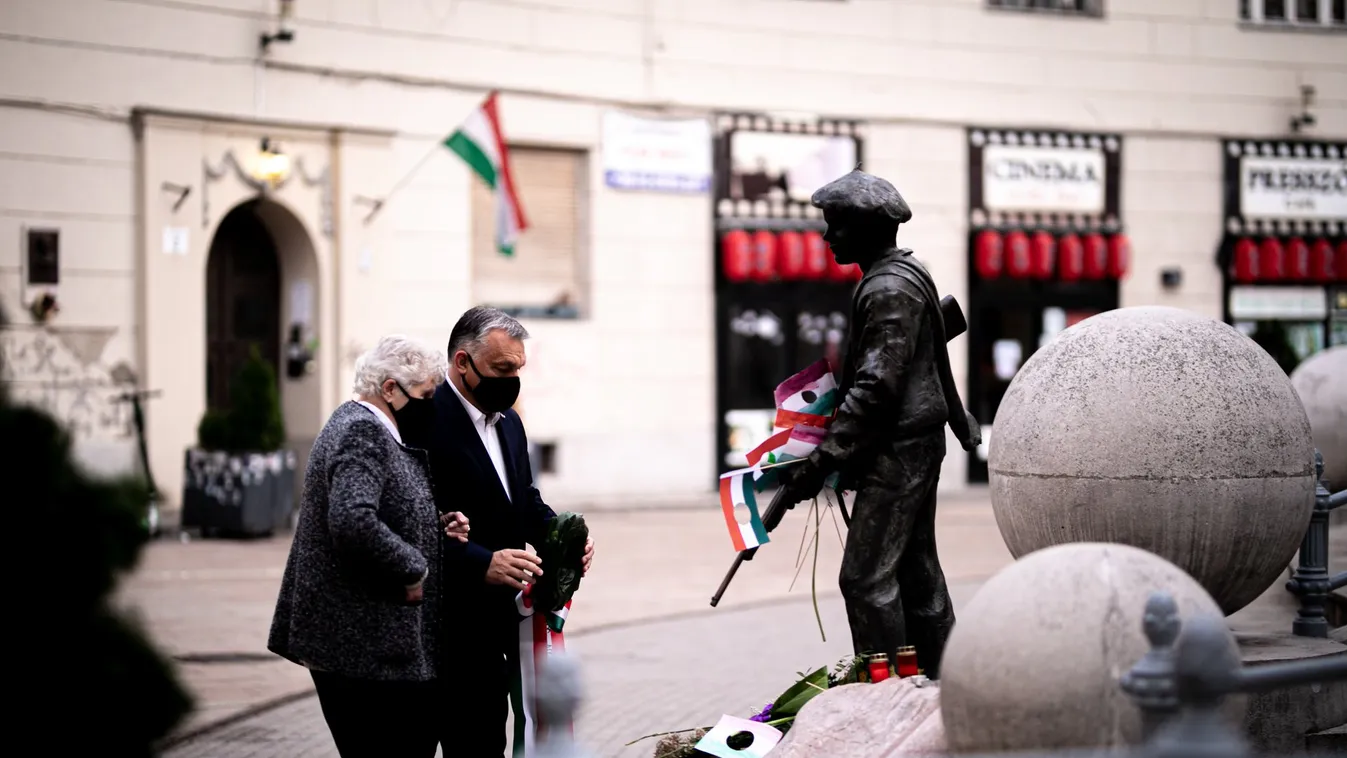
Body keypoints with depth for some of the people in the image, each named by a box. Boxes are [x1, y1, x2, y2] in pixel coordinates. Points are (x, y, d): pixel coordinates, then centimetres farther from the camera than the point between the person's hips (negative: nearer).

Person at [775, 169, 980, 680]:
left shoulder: (889, 290, -18)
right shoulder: (907, 274, 15)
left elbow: (876, 388, -24)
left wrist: (822, 460, -24)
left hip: (898, 452, -11)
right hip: (916, 444, 11)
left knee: (866, 576, -11)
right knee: (917, 569, 14)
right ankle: (937, 679, 19)